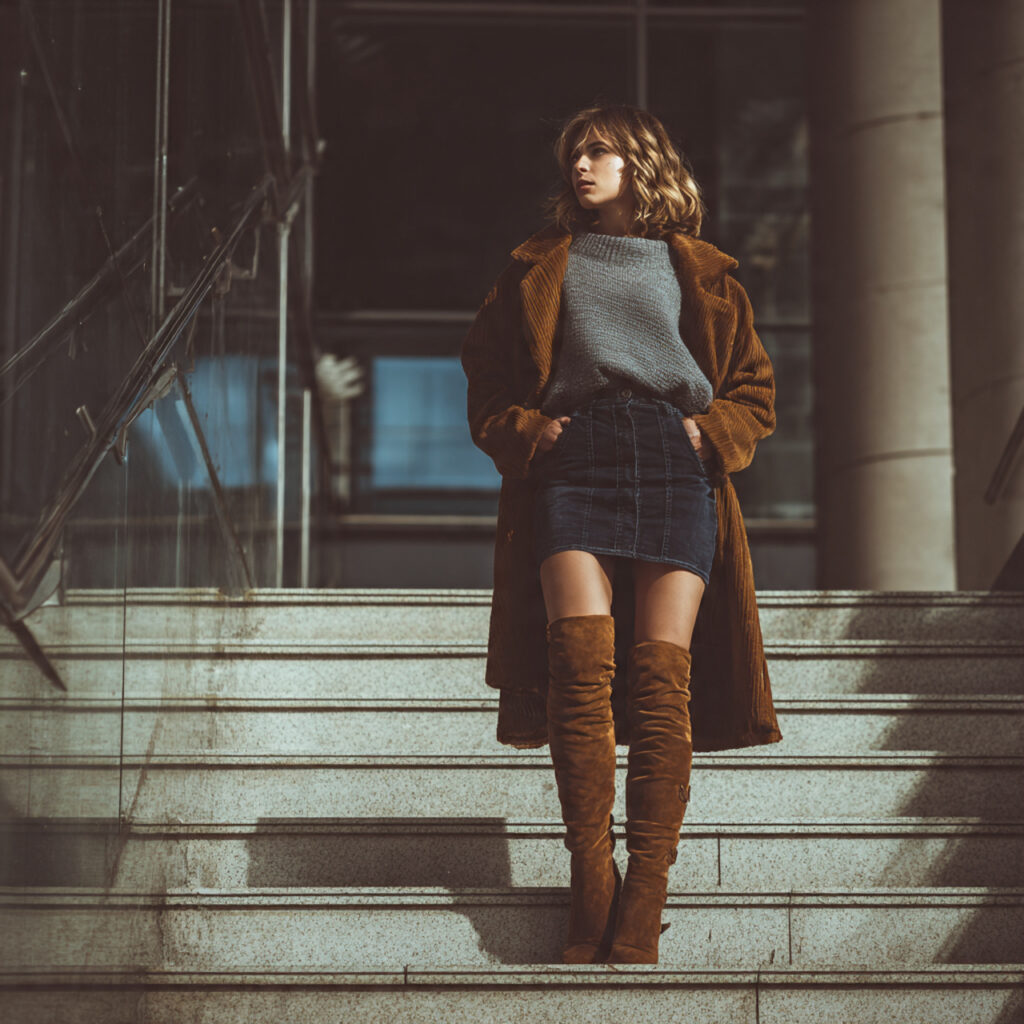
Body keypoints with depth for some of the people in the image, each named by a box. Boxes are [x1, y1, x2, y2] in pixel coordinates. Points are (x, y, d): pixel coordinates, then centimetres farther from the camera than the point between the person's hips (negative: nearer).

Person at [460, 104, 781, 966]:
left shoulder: (701, 273, 25)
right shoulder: (540, 268, 26)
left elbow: (756, 390, 21)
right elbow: (486, 381, 23)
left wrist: (713, 433, 2)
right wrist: (524, 432, 3)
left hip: (674, 464, 0)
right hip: (572, 459, 0)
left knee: (661, 674, -14)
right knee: (582, 660, -20)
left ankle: (640, 915, -18)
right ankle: (591, 889, -20)